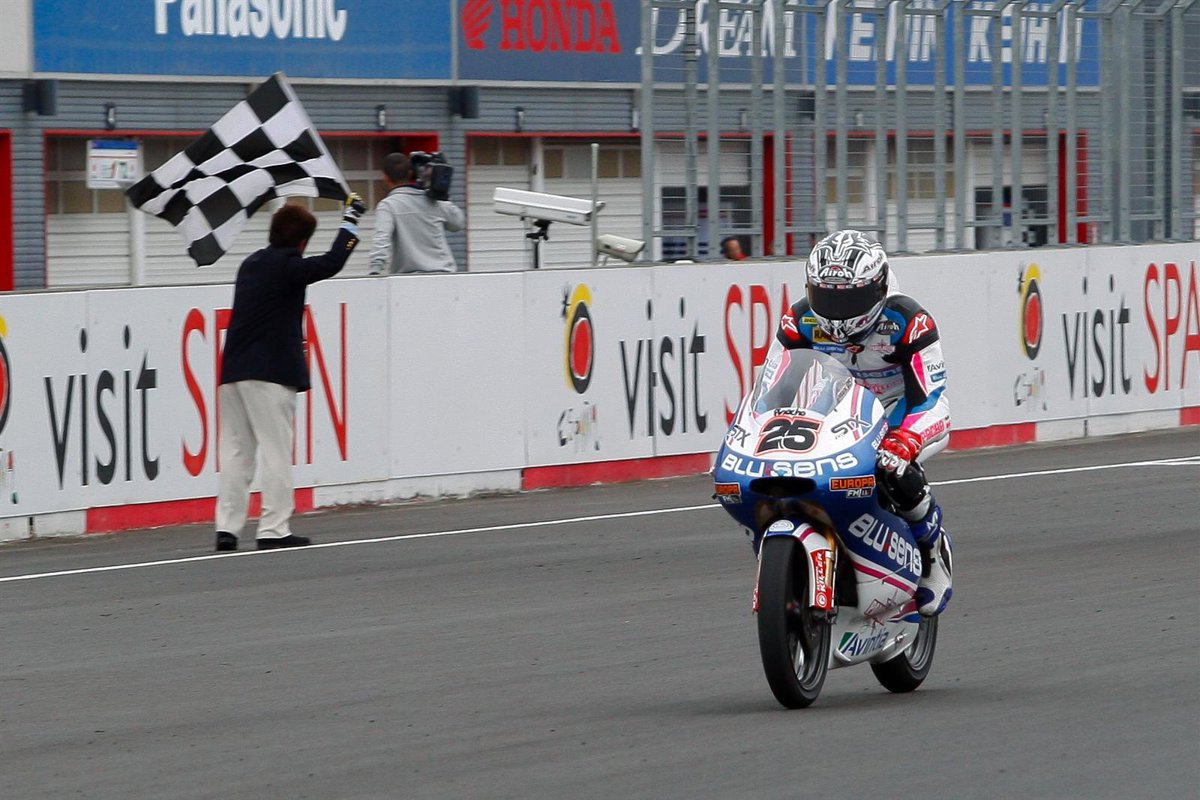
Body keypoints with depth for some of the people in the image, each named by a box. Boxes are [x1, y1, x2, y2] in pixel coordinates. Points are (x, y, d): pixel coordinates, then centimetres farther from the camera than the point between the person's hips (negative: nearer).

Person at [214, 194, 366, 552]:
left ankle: (227, 528, 2)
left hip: (233, 371, 8)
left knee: (235, 451, 7)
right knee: (276, 449, -4)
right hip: (270, 373, -8)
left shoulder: (251, 264, 17)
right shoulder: (287, 265, -8)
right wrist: (350, 220, -6)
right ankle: (273, 529, -6)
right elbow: (331, 264, -16)